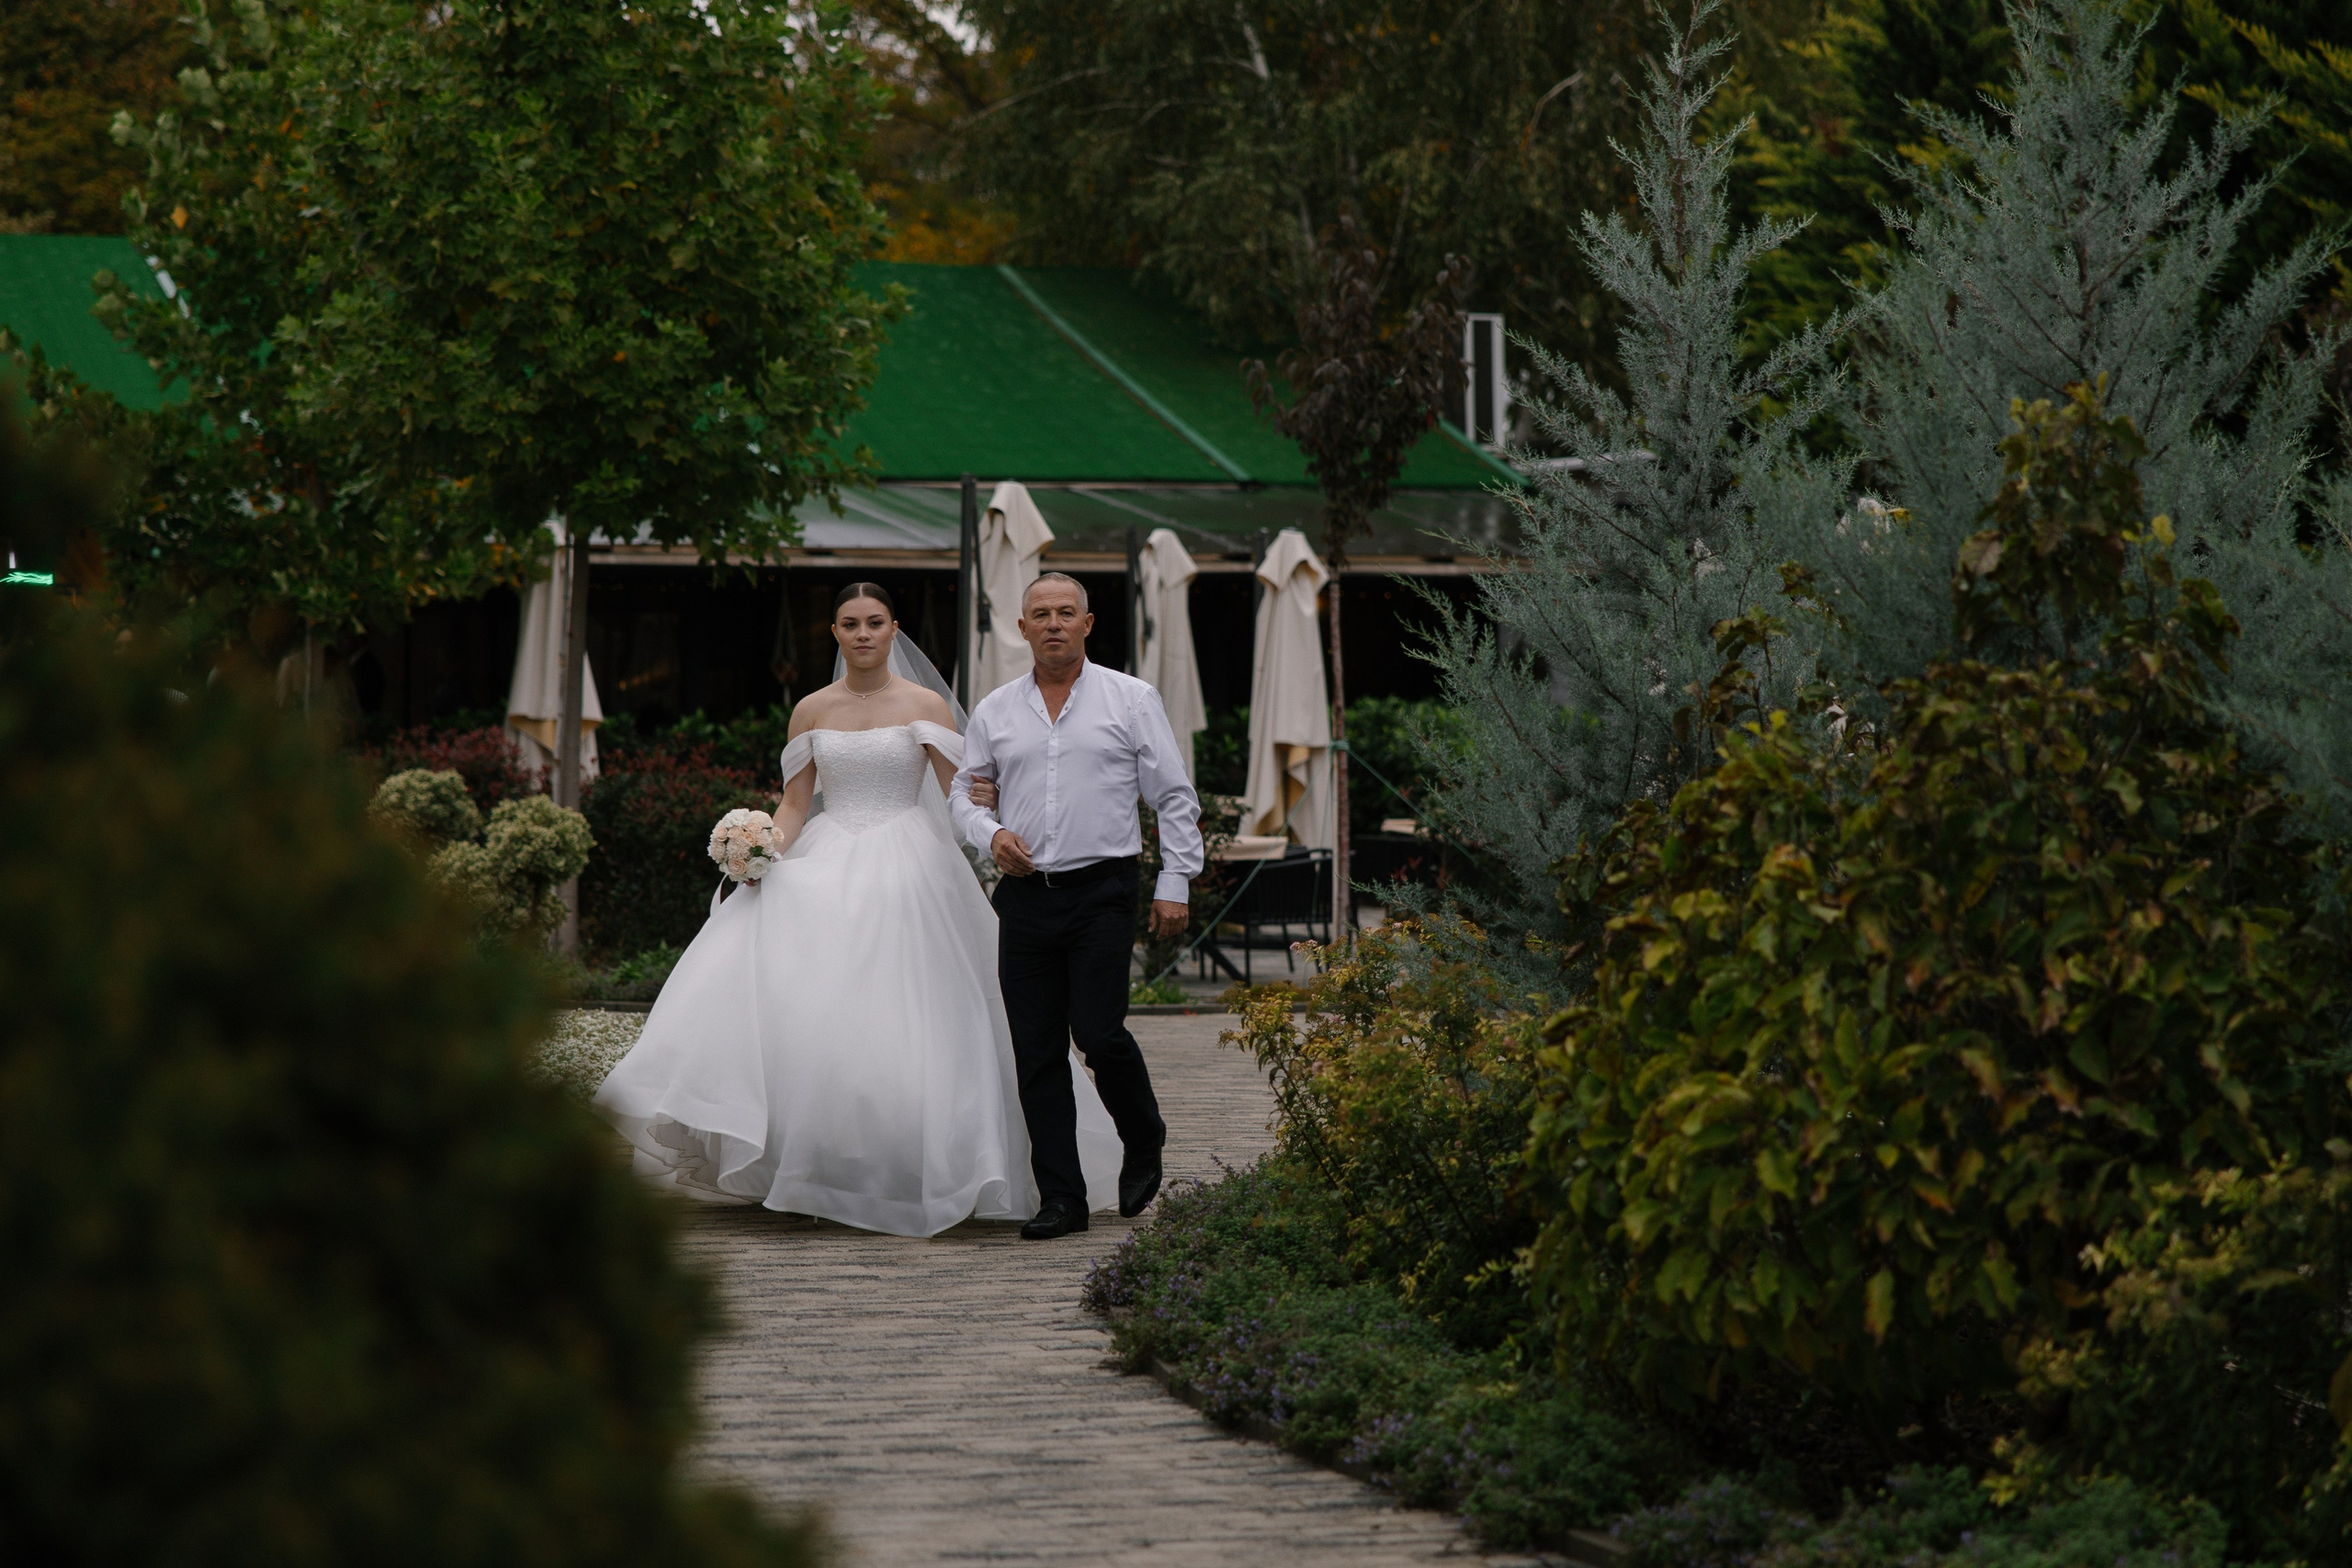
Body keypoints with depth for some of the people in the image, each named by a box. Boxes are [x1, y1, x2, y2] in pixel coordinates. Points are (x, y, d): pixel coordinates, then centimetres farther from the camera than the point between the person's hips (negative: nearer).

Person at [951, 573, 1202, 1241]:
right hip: (1025, 893, 3)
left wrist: (1175, 882, -1)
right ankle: (1061, 1198, 6)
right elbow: (964, 792, 19)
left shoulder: (1131, 700, 4)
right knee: (1036, 1052, 1)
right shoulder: (994, 711, 12)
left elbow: (1175, 797, 5)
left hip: (1102, 892, -3)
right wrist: (990, 833, -3)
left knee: (1098, 1034, -13)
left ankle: (1144, 1145, 16)